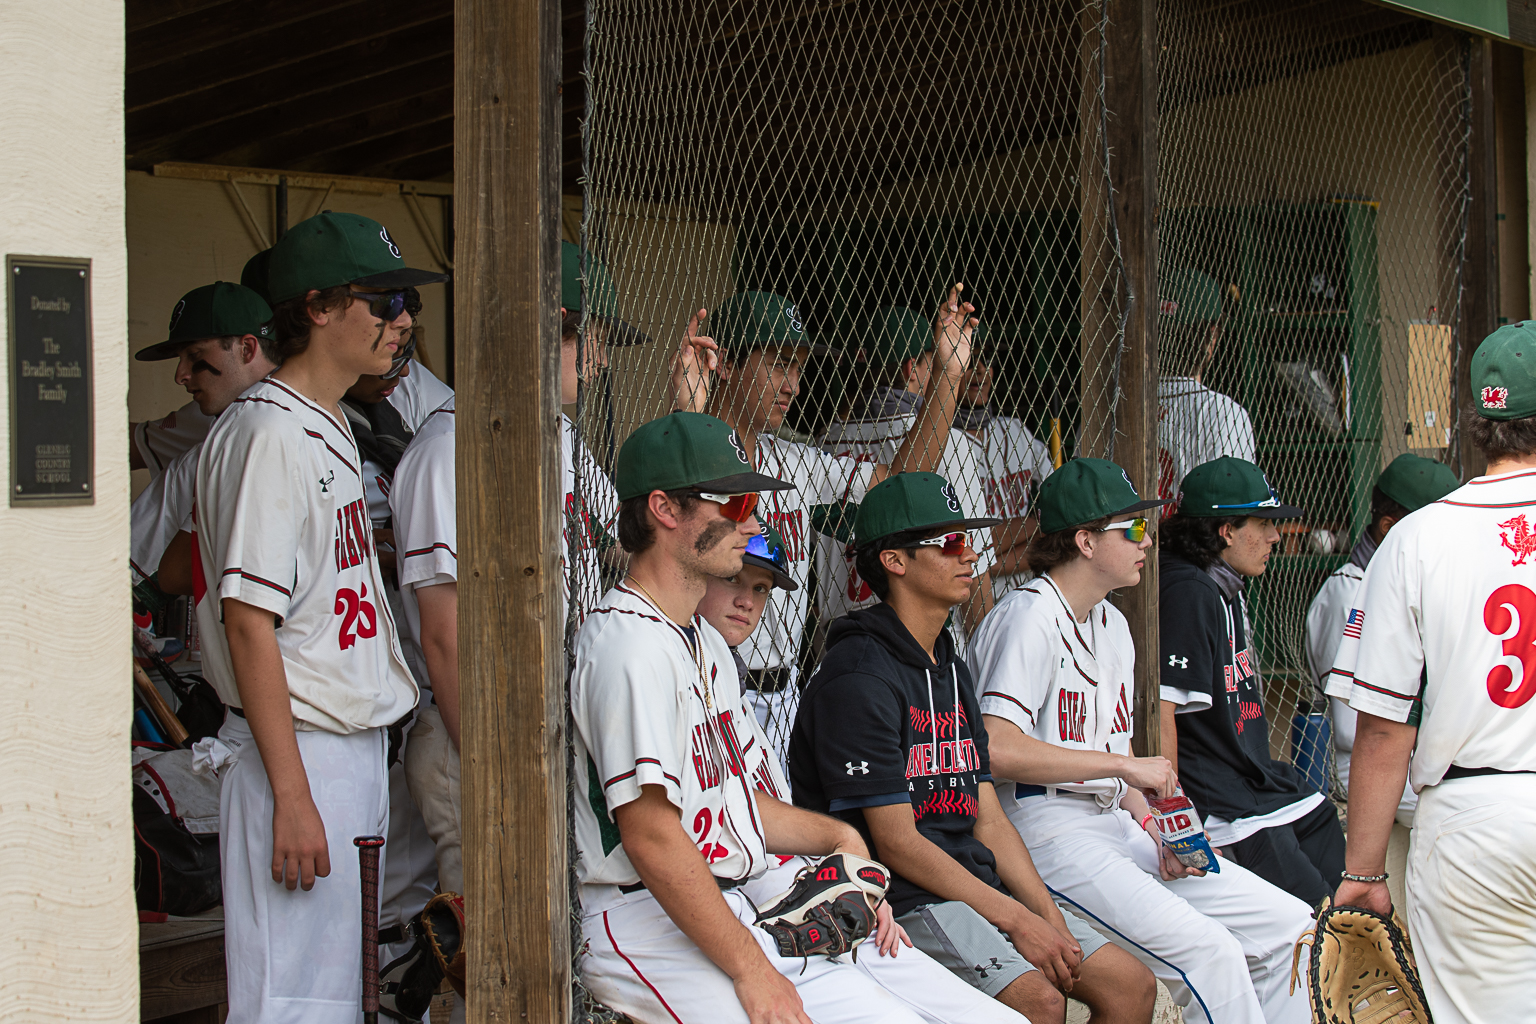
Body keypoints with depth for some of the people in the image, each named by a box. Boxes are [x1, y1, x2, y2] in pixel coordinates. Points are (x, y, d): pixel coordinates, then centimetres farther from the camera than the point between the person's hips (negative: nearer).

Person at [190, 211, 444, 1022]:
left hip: (362, 749, 10)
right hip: (299, 751, -10)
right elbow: (248, 621, -20)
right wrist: (292, 796, -22)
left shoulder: (334, 429, 16)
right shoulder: (267, 431, -15)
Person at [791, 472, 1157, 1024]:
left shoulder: (953, 671, 18)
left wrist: (1049, 916, 1)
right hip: (897, 896, -9)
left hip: (975, 883, 9)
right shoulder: (858, 678, -12)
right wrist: (1014, 920, -15)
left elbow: (988, 818, 14)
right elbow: (897, 842, -16)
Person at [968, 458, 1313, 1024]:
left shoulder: (1113, 624, 19)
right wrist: (1125, 765, -18)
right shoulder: (1030, 616, -11)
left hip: (1117, 825, 9)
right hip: (1048, 829, -9)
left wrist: (1159, 837, 2)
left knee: (1288, 925, 1)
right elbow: (997, 750, -24)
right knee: (1209, 952, -25)